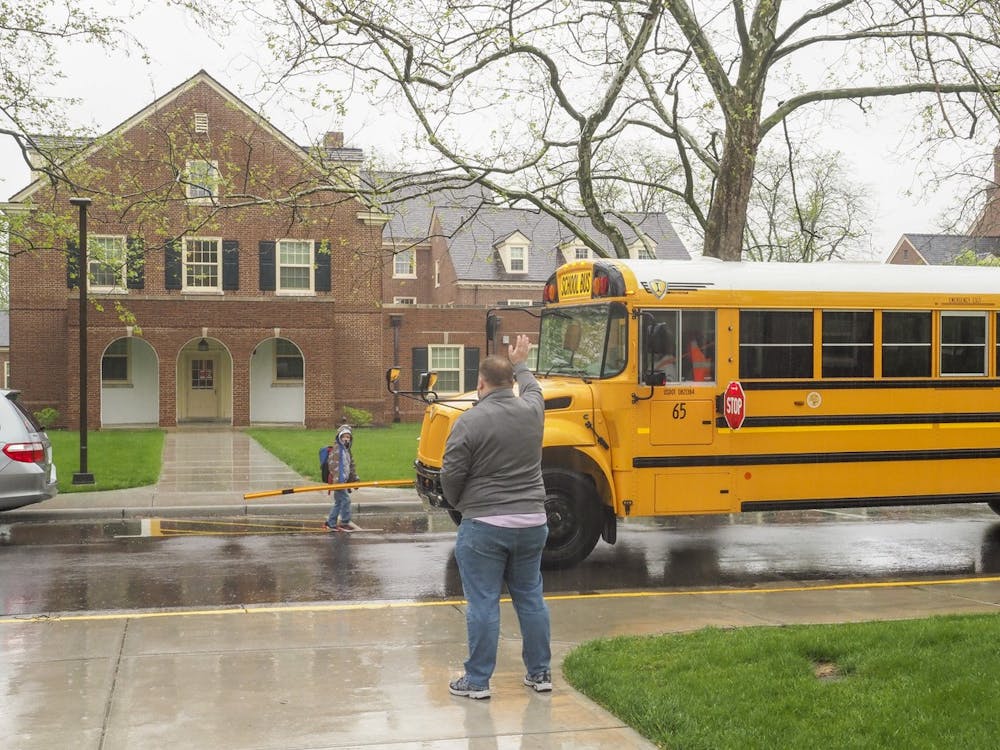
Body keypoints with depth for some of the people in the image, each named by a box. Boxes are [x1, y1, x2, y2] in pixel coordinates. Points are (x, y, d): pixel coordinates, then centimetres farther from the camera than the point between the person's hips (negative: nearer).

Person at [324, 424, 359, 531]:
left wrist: (355, 479, 20)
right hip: (338, 480, -10)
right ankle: (344, 523, -3)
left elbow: (351, 466, 25)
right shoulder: (336, 449, -11)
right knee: (345, 499, -11)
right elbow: (333, 465, -18)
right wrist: (336, 480, -24)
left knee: (338, 502, 13)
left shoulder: (347, 450, 18)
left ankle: (330, 523, 20)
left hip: (344, 480, 10)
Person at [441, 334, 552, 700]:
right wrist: (519, 364, 43)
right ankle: (540, 673, 25)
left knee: (483, 603, 2)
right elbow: (533, 388, 25)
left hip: (484, 525, -5)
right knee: (530, 597, 16)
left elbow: (451, 475, -12)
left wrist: (461, 503, 9)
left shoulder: (470, 421, -15)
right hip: (531, 523, 5)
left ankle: (477, 681, 10)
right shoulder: (531, 411, 0)